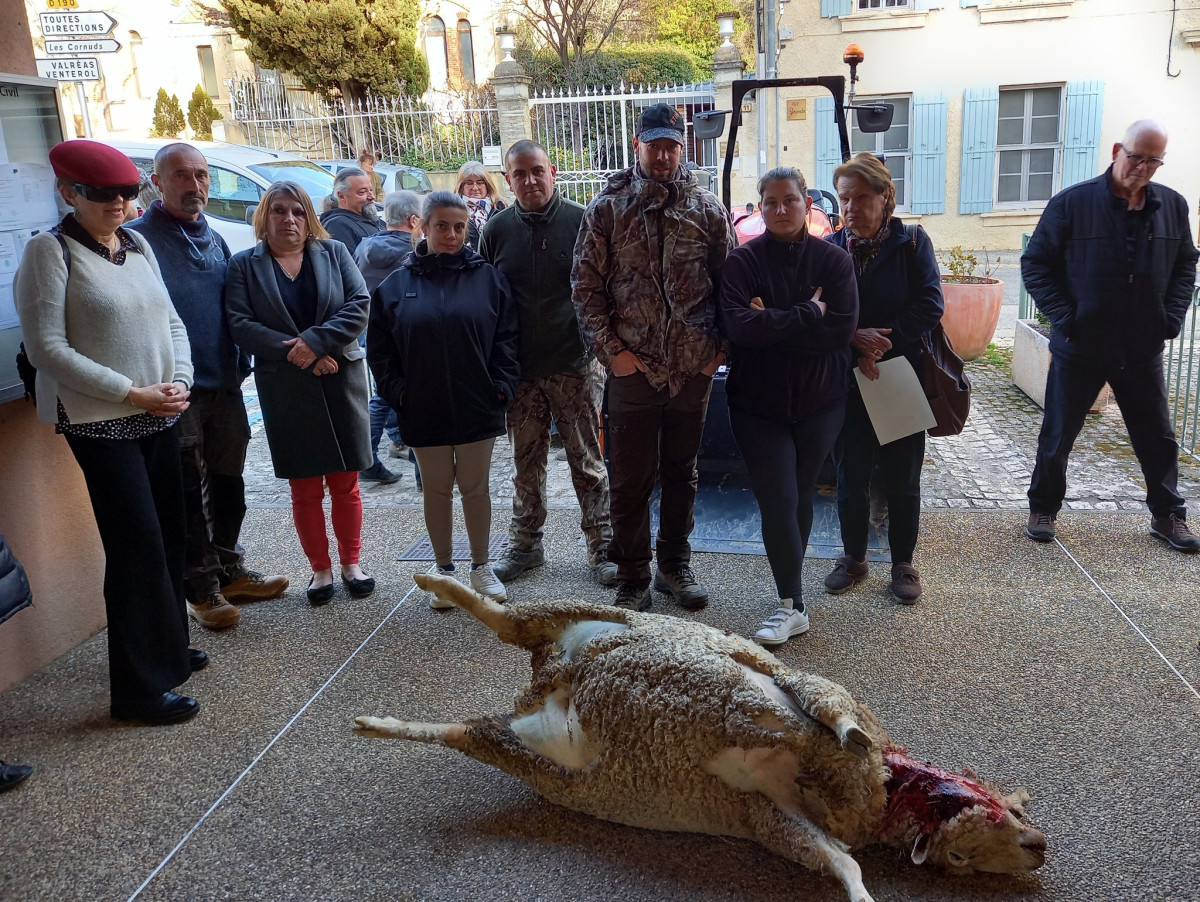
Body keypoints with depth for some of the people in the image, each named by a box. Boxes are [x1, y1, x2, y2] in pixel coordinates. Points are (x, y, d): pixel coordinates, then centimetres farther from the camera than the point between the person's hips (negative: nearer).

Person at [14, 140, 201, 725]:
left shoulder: (137, 246, 11)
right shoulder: (50, 251, -8)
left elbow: (171, 322, 14)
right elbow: (47, 347, -14)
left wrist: (179, 380, -4)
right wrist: (130, 394, -17)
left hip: (158, 415, 7)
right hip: (99, 421, -6)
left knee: (169, 535, 11)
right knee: (138, 544, -7)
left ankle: (168, 651, 29)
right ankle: (139, 689, 4)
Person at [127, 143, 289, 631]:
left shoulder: (214, 240, 14)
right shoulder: (138, 238, -8)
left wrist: (241, 366, 12)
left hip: (224, 386, 6)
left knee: (227, 486, 16)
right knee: (188, 495, 3)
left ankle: (230, 571, 30)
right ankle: (202, 589, 16)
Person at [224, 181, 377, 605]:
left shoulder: (333, 252, 7)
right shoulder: (244, 265, 5)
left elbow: (359, 303, -5)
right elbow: (240, 324, -6)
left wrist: (316, 341, -17)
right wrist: (295, 352, -17)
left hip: (341, 381, 1)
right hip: (285, 390, 0)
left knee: (345, 483, 6)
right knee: (304, 488, 6)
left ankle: (351, 564, 20)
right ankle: (320, 568, 19)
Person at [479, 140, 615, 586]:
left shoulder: (581, 222, -3)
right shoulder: (496, 229, 4)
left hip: (576, 365, -2)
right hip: (520, 370, 3)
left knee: (587, 462, 5)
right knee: (526, 463, 13)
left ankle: (601, 547, 16)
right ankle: (525, 544, 27)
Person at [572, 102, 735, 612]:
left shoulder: (707, 209, 5)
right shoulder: (607, 208, 0)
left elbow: (729, 283, 8)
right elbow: (585, 287, -1)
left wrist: (719, 346, -1)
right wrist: (612, 349, -8)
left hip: (694, 368, 2)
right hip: (633, 367, -2)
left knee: (682, 472, 14)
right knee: (631, 479, 4)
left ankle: (675, 565, 30)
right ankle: (632, 578, 18)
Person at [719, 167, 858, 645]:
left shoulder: (832, 260, -1)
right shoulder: (742, 261, -4)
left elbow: (843, 328, -14)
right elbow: (736, 325, -19)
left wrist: (771, 322, -17)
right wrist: (807, 314, -18)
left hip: (819, 401, 2)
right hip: (758, 403, -1)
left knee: (801, 495, 12)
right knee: (778, 502, -6)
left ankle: (790, 595, 28)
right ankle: (792, 605, 4)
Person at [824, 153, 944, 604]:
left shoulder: (912, 242, -2)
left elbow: (929, 305, -9)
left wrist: (883, 341, -16)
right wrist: (855, 345, -19)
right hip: (848, 382, 1)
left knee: (903, 478, 8)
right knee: (851, 475, 9)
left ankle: (903, 563, 23)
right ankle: (853, 557, 26)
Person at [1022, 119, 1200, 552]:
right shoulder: (1072, 203, -9)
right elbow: (1035, 264, -7)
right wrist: (1064, 316, -15)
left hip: (1143, 351, 3)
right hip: (1079, 349, -3)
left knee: (1159, 439, 13)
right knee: (1058, 436, 8)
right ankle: (1043, 508, 26)